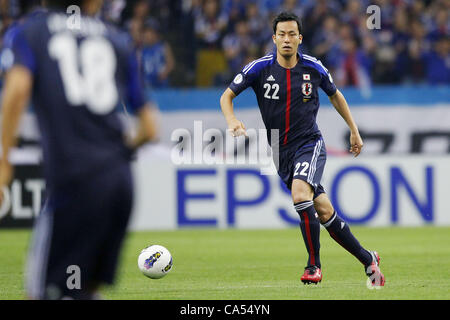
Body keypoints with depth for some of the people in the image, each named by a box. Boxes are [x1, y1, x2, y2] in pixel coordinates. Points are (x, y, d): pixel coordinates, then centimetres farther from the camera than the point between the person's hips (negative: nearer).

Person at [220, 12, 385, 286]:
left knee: (300, 194, -29)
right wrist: (232, 120, -20)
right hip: (281, 151, 2)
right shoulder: (260, 68, -5)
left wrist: (354, 130, 20)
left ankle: (314, 265, -18)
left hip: (310, 143, -2)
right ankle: (367, 259, 18)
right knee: (324, 212, 1)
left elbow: (335, 95, 16)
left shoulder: (313, 68, -2)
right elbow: (227, 96, 0)